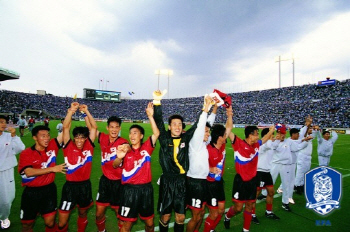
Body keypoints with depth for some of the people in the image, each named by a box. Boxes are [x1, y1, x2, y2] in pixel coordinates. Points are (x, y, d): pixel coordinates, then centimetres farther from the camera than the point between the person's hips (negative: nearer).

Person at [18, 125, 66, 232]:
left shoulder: (52, 146, -4)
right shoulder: (26, 154, -10)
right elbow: (29, 172, -24)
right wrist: (53, 169, -28)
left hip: (49, 189, 1)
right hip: (31, 192, -1)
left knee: (50, 222, 3)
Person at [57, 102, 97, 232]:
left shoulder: (89, 146, -4)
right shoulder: (69, 147, -7)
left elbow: (94, 127, -7)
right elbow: (65, 127, -16)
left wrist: (86, 112, -11)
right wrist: (71, 110, -23)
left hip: (85, 185, 2)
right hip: (70, 186, -2)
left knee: (82, 213, 23)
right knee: (62, 222, 2)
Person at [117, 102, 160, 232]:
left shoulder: (146, 148, -2)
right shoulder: (126, 150, 1)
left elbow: (156, 134, -16)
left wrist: (150, 116, -24)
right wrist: (120, 157, -28)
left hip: (145, 189, 1)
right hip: (129, 189, 0)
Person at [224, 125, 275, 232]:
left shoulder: (256, 145, 4)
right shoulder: (239, 143, -16)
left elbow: (265, 138, 24)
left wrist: (272, 129, 26)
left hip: (252, 180, 6)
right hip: (241, 180, -6)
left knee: (249, 206, 15)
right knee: (238, 207, 3)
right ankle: (227, 217, 34)